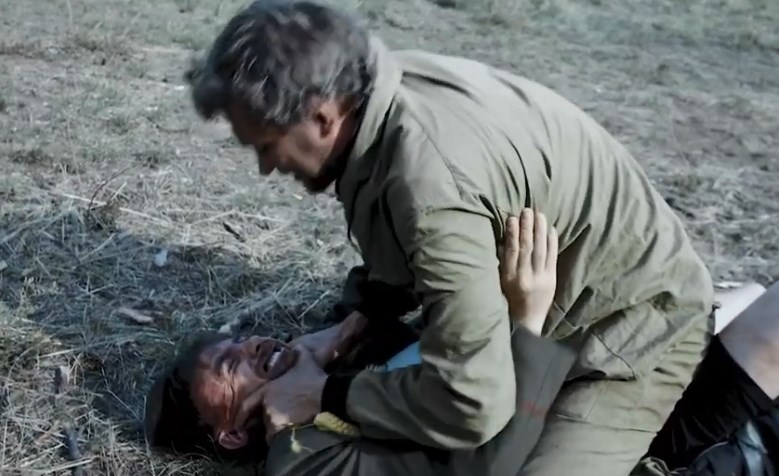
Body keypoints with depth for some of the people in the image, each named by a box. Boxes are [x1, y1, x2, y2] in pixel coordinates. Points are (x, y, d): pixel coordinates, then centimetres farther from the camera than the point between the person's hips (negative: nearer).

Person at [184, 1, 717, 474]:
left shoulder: (434, 181, -38)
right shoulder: (389, 87, -10)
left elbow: (471, 407, -34)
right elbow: (404, 249, 10)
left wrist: (327, 397, -21)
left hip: (632, 326, -8)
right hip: (553, 300, 9)